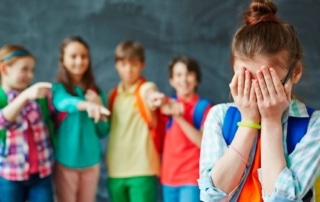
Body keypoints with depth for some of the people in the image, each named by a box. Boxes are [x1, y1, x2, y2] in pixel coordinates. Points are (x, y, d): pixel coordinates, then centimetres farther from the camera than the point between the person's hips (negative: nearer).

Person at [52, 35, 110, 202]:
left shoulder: (95, 92, 8)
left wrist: (98, 108, -10)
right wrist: (86, 105, -51)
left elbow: (103, 132, 8)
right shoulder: (58, 88, -5)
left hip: (91, 161, 4)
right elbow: (65, 102, -30)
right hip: (66, 161, -4)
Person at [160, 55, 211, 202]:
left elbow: (203, 142, -15)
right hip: (168, 178, 5)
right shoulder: (168, 106, 8)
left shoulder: (203, 107, -6)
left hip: (191, 179, -5)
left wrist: (179, 118, -23)